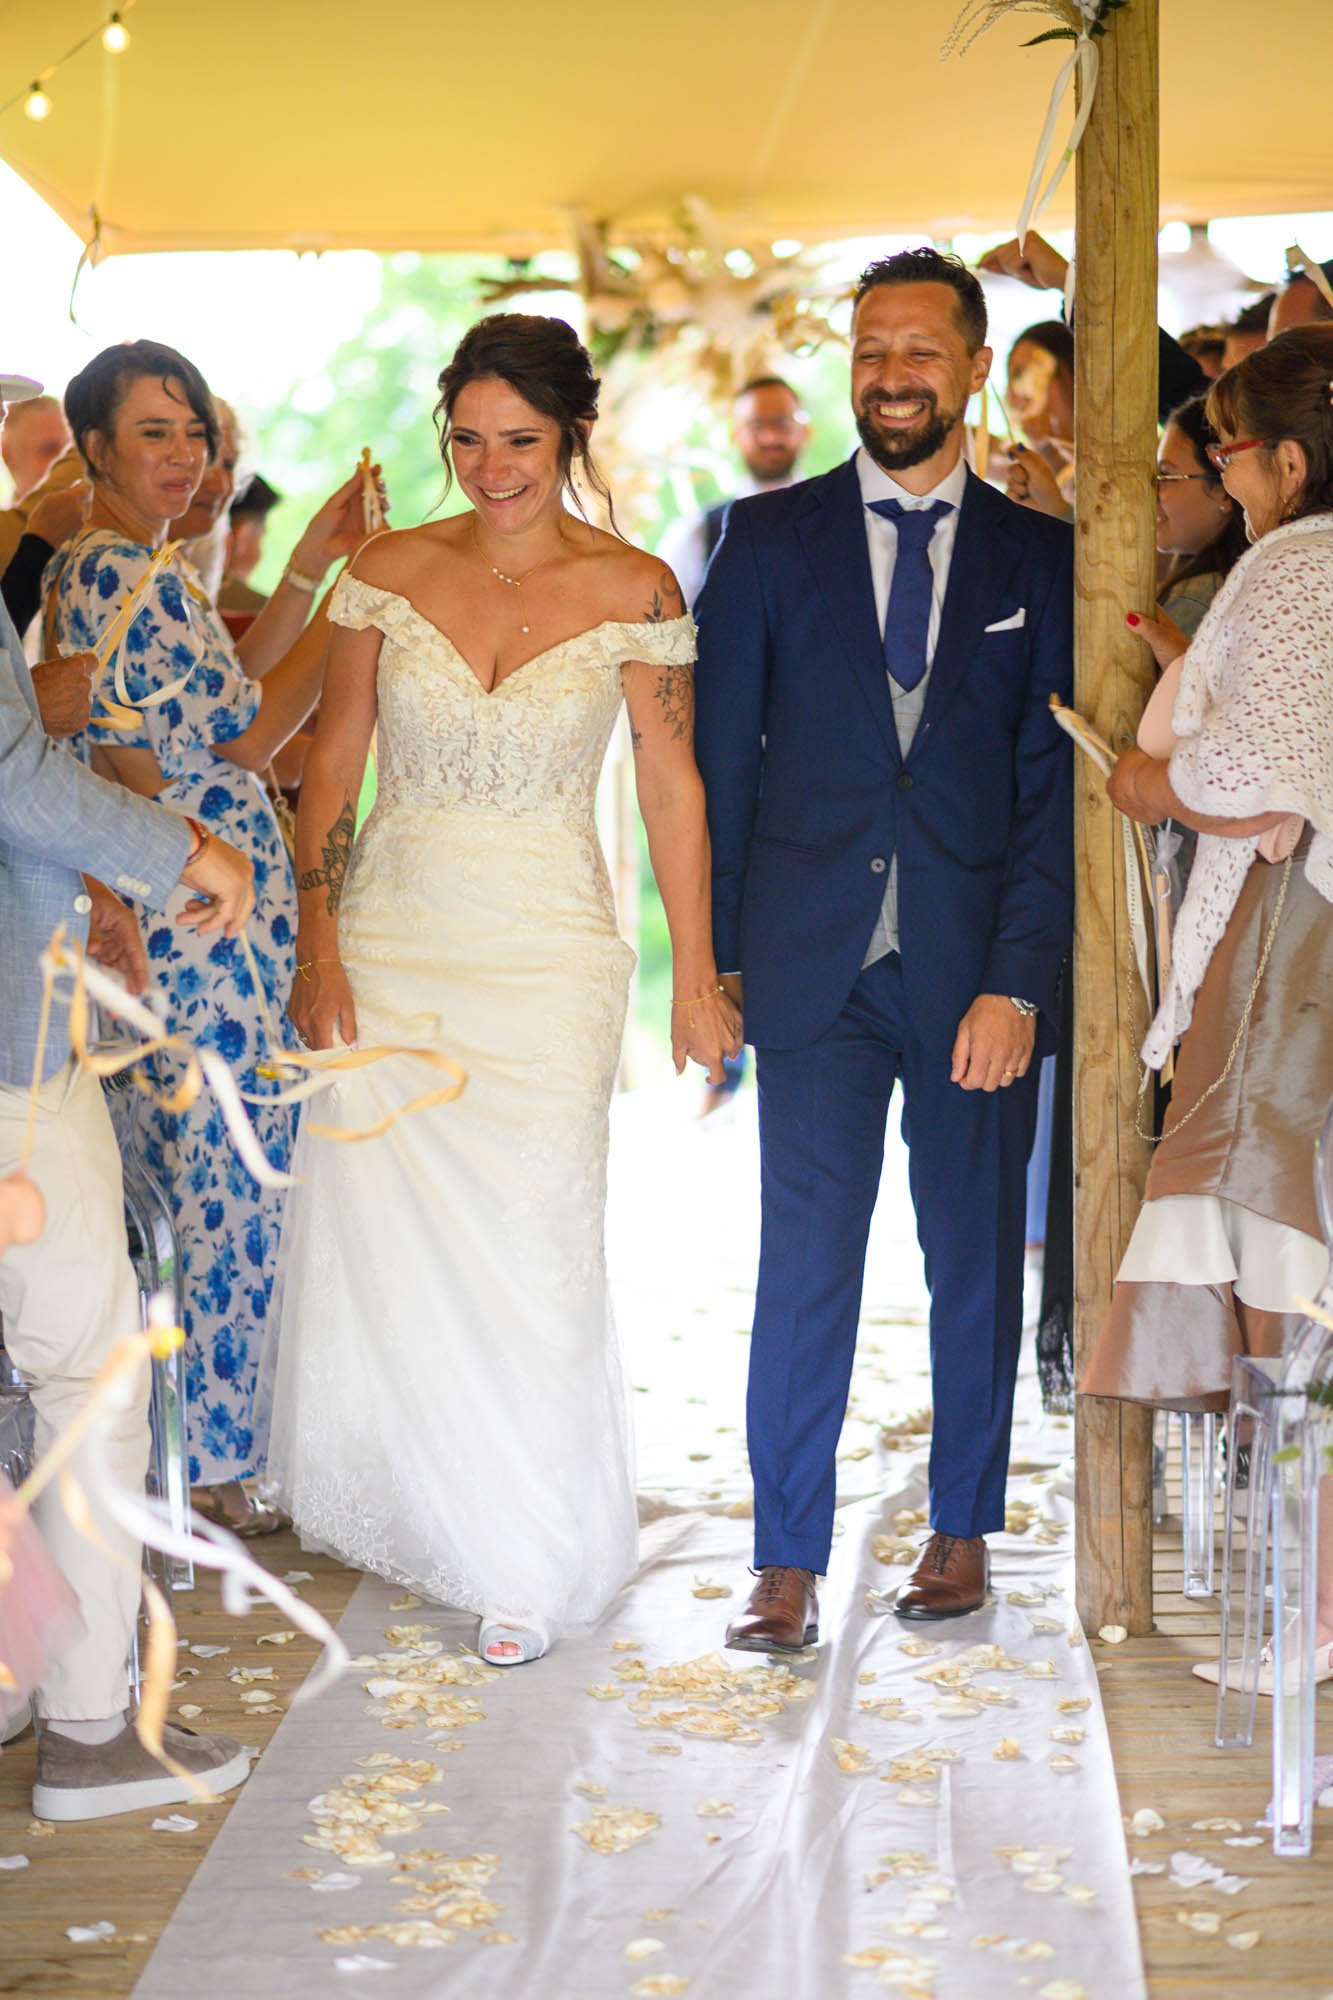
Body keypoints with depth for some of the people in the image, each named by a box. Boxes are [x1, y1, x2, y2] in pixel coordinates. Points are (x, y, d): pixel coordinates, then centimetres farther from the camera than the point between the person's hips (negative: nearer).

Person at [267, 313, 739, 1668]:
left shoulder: (632, 591, -4)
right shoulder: (389, 573, 2)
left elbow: (671, 789, 0)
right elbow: (333, 758, 6)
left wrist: (695, 979, -1)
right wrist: (316, 944, -1)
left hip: (546, 959, -2)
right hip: (389, 944, 2)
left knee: (526, 1252, -2)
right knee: (372, 1241, 6)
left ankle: (526, 1561, 14)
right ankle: (397, 1512, 29)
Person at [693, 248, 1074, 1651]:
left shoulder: (1040, 561, 5)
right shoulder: (770, 539, 6)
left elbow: (1052, 791, 0)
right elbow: (721, 760, 6)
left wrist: (1016, 982, -8)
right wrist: (717, 958, 1)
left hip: (979, 969, 1)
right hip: (816, 962, 0)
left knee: (977, 1260, 10)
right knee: (804, 1259, -3)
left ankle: (961, 1531, 26)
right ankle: (788, 1568, 5)